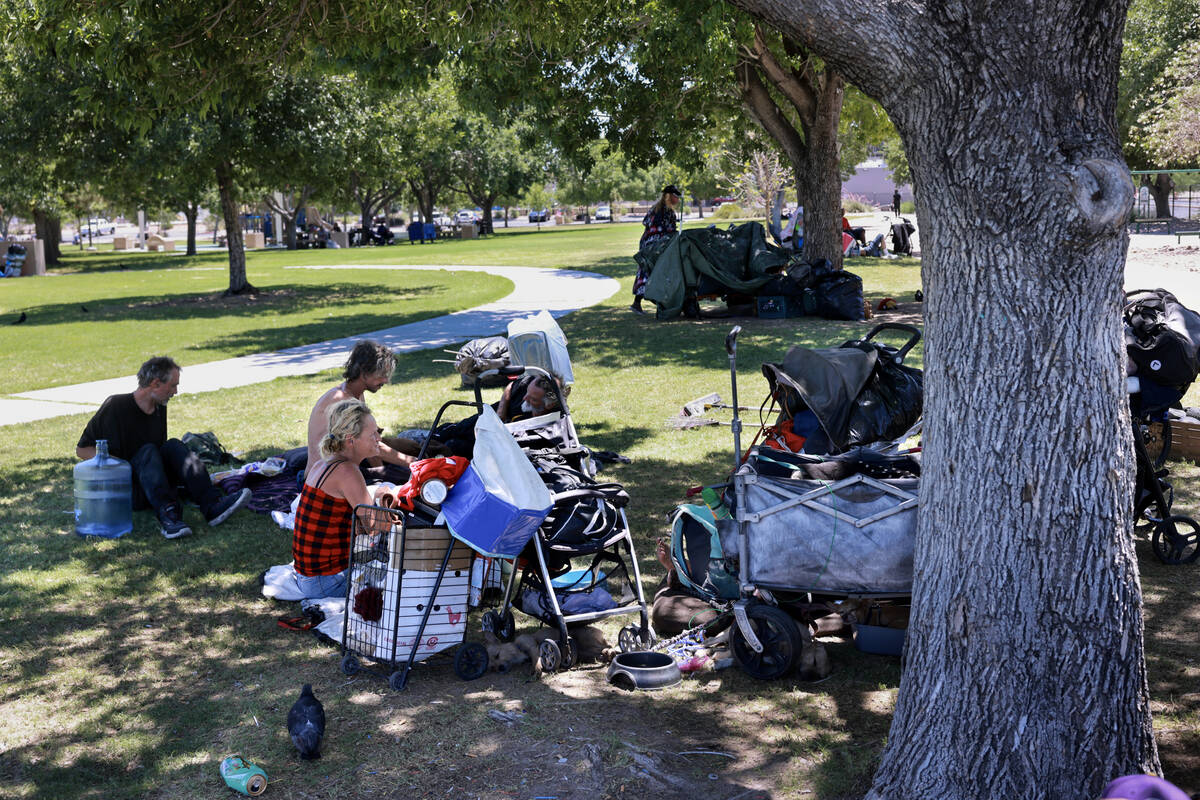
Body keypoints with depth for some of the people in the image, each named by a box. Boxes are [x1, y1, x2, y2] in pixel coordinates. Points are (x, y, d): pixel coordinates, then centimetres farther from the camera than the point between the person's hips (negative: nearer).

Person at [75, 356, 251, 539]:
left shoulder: (159, 408, 12)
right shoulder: (116, 406, -8)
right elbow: (82, 449, -6)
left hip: (150, 488, 5)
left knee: (173, 446, -19)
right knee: (148, 451, -29)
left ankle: (213, 505, -38)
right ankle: (167, 515, -51)